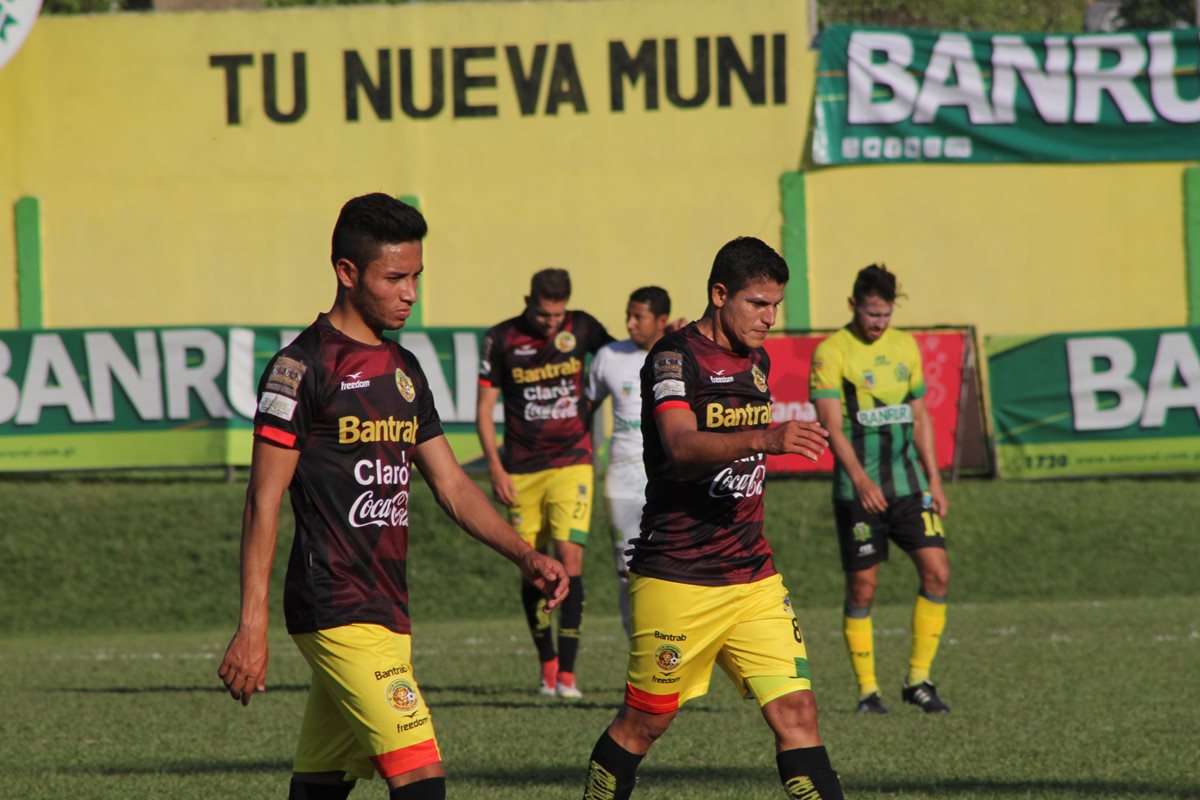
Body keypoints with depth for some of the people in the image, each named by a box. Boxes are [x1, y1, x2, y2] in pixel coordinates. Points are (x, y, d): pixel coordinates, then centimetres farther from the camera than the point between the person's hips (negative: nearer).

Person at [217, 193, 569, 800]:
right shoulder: (302, 367, -8)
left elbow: (452, 486, 21)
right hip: (338, 612, -8)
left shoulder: (403, 370, 16)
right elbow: (264, 501, -10)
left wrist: (524, 556, 6)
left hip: (385, 610, 8)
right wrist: (252, 625, -15)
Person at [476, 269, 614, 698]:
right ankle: (547, 663, 22)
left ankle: (567, 673, -14)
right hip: (522, 470, 1)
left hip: (571, 462, -1)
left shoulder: (582, 328, 0)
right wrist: (495, 467, -8)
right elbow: (485, 408, 1)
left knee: (569, 555, -13)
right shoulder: (501, 340, -3)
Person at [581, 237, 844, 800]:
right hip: (675, 579, -6)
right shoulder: (675, 357, -12)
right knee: (644, 721, 3)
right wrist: (762, 440, -45)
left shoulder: (756, 361, 13)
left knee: (796, 711, -5)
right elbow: (681, 447, -30)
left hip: (752, 577, 6)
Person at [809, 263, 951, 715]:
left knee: (936, 571, -6)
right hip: (857, 490, -5)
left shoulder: (905, 346, 10)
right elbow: (831, 424, -15)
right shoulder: (832, 353, -8)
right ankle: (867, 691, 9)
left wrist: (934, 479, 11)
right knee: (862, 588, -2)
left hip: (907, 483, 5)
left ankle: (918, 681, 3)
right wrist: (860, 478, -28)